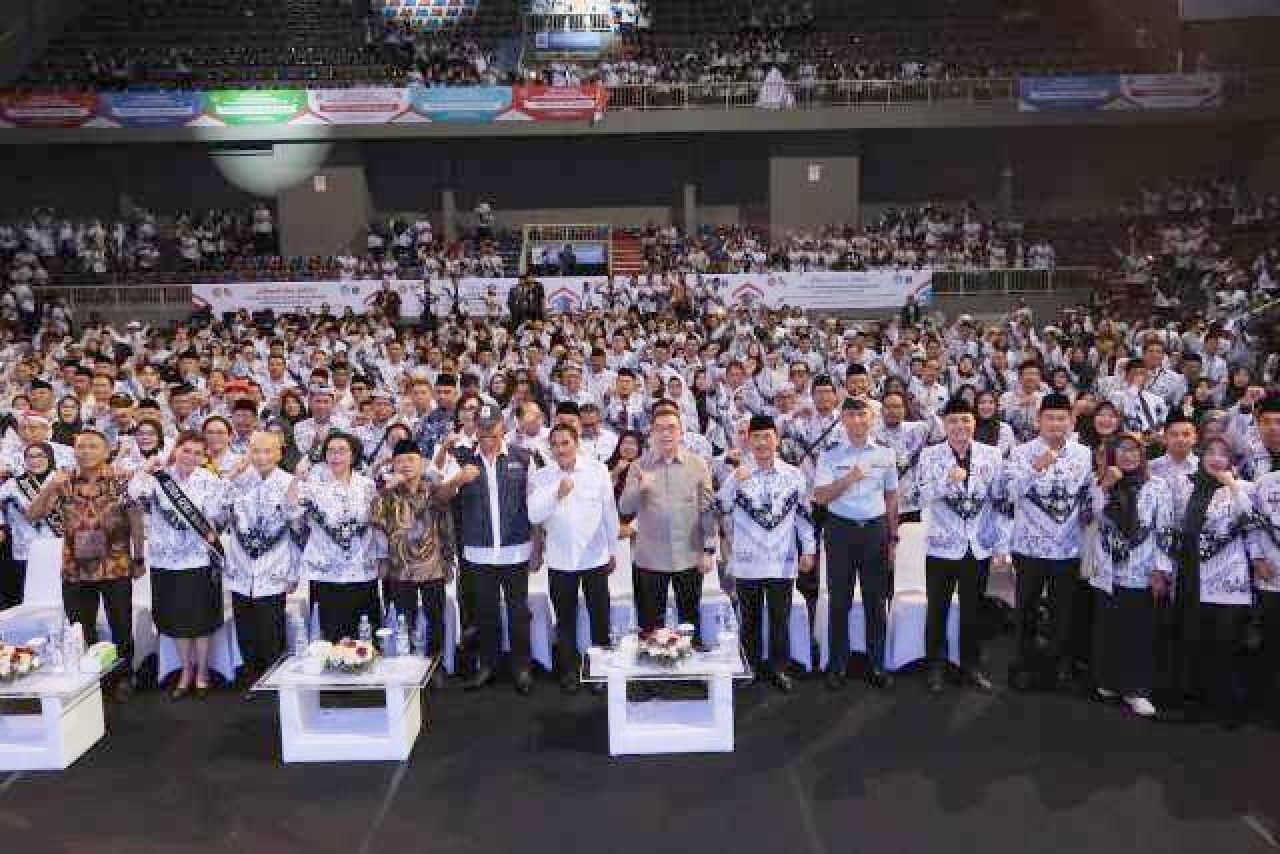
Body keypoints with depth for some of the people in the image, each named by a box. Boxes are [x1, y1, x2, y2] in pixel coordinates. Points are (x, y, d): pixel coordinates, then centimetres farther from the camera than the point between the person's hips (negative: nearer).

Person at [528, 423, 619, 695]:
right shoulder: (541, 477, -2)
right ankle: (569, 671, 26)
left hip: (595, 557, 0)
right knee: (565, 619, 11)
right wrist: (556, 494, -21)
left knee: (600, 617, 8)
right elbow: (534, 515, -9)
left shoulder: (598, 470, -4)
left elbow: (610, 512, 3)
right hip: (560, 560, 1)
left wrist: (612, 549, 8)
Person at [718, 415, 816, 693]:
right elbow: (721, 508, -11)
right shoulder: (737, 474, -2)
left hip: (782, 563, 0)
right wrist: (735, 482, -24)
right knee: (750, 619, 11)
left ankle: (779, 669, 20)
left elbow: (804, 515, 9)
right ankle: (750, 667, 24)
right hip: (747, 562, 0)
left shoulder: (794, 475, 2)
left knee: (780, 619, 7)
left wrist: (809, 549, 7)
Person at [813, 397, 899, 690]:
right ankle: (837, 665, 15)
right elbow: (820, 496, -7)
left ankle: (876, 665, 19)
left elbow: (892, 497, 12)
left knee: (876, 600, 7)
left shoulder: (885, 454, 6)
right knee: (840, 600, 5)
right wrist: (848, 479, -19)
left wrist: (893, 537, 11)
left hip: (876, 528, 2)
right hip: (841, 529, -1)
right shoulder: (830, 456, 0)